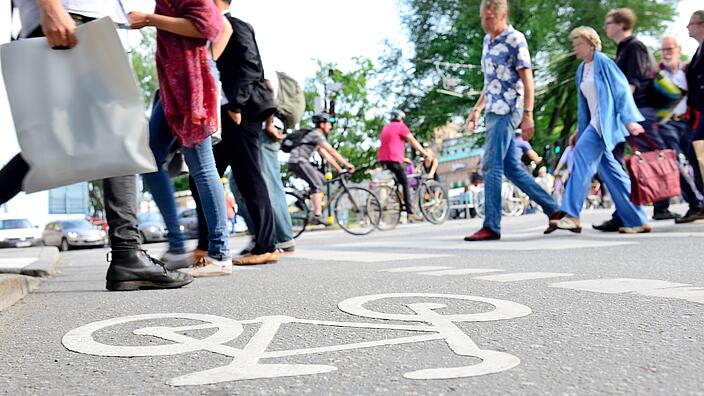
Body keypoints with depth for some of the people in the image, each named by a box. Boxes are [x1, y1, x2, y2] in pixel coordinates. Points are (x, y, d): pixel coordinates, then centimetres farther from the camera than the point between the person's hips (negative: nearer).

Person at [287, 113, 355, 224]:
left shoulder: (317, 136, 22)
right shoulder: (316, 134, -8)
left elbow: (327, 156, 21)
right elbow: (331, 151, -15)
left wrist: (340, 170, 16)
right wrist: (347, 164, -14)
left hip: (300, 162, 10)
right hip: (298, 161, -10)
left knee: (322, 180, 11)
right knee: (317, 185, -15)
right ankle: (317, 216, -20)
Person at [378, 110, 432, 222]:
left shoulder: (386, 127, 24)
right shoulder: (400, 126, 1)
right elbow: (413, 141, -1)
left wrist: (403, 158, 34)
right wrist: (425, 153, 6)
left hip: (383, 160, 8)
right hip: (394, 159, -8)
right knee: (406, 184, -5)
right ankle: (410, 212, -11)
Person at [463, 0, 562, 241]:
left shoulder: (515, 40, -8)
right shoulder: (488, 40, 17)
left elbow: (527, 80, -12)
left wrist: (527, 115, -18)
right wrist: (476, 110, 20)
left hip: (506, 111, -9)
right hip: (493, 111, 9)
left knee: (491, 166, -10)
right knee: (511, 167, 9)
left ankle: (491, 226, -5)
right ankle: (552, 209, 18)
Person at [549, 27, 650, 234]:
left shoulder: (603, 62, -4)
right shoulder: (582, 70, 19)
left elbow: (622, 89, -9)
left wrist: (629, 119, -16)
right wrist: (580, 131, 21)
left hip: (606, 122, -9)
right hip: (595, 123, 9)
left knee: (582, 157, -20)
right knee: (610, 170, 5)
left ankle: (571, 216, -23)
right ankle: (637, 221, 10)